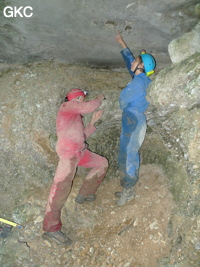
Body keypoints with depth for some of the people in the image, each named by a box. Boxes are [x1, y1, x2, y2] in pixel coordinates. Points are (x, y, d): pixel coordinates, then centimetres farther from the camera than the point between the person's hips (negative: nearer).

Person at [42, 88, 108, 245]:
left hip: (80, 151, 10)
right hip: (69, 149, -10)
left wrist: (93, 121, 22)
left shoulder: (75, 116, 30)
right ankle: (51, 228, -28)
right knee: (63, 182, -22)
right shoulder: (67, 106, 5)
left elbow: (84, 135, 26)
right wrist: (100, 98, 10)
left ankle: (85, 194, 16)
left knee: (103, 163, 19)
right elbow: (90, 107, -9)